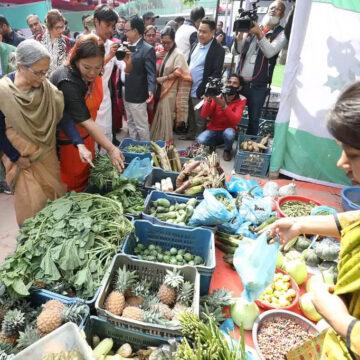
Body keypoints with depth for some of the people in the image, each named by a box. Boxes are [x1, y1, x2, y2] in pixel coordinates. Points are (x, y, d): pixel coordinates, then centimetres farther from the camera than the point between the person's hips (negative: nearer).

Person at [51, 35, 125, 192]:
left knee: (86, 178, 19)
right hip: (66, 142, -7)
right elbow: (86, 121, -33)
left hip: (85, 136, 7)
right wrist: (111, 149, -36)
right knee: (72, 185, 7)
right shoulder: (68, 82, -29)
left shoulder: (93, 75, -6)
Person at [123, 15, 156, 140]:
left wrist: (151, 90, -33)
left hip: (137, 96, -8)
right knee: (131, 124, 18)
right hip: (126, 95, 8)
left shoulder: (147, 49, -13)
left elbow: (151, 73, -19)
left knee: (141, 126, 2)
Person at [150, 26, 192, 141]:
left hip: (169, 93, -6)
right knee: (159, 120, 11)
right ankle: (157, 141, 24)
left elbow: (179, 72, -17)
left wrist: (163, 78, -13)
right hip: (160, 91, 6)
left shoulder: (178, 55, -8)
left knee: (166, 120, 0)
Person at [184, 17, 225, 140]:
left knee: (200, 120, 4)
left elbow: (216, 73, -17)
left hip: (200, 92, -7)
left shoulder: (218, 50, -12)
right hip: (189, 89, 7)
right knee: (190, 117, 20)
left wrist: (205, 91, -21)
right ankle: (191, 134, 37)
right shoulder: (196, 45, 11)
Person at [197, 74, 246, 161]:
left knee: (229, 133, -37)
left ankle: (227, 151, -2)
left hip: (227, 130, -1)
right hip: (213, 130, 1)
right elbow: (204, 115, -14)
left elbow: (235, 120, -24)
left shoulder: (241, 100, -10)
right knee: (200, 141, -29)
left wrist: (224, 106, -35)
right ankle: (212, 146, 8)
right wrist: (208, 101, -31)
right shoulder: (217, 97, -7)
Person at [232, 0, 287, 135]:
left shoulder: (281, 33, 4)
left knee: (254, 119, 2)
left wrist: (259, 33, -21)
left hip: (258, 86, -2)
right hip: (239, 81, 3)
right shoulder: (252, 28, 13)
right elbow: (235, 51, 5)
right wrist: (240, 32, -11)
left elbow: (270, 52, -13)